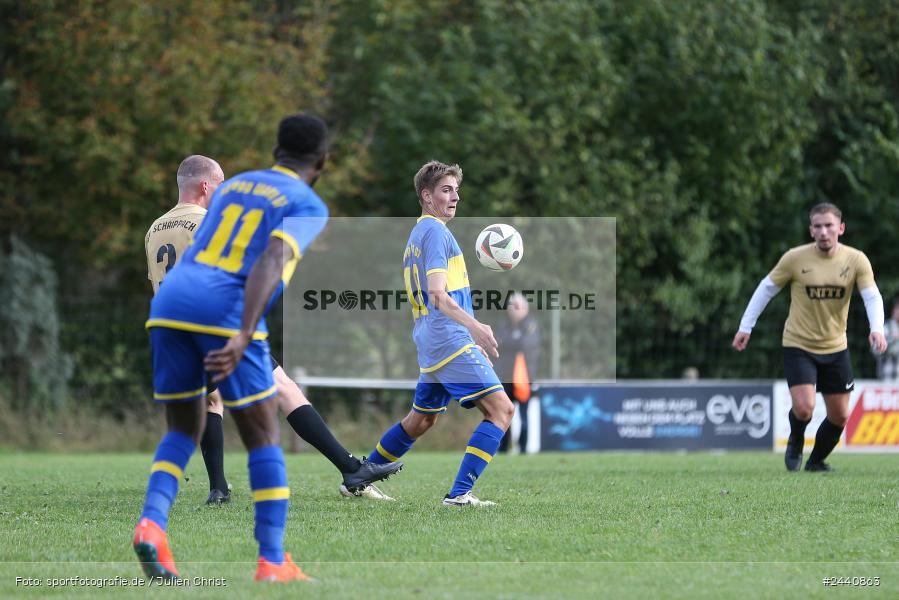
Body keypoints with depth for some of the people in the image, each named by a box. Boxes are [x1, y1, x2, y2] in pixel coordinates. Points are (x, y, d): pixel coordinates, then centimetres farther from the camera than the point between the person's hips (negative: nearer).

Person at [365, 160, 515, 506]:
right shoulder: (436, 231, -9)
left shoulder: (416, 235, 21)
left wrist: (471, 333, 31)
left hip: (429, 345, 10)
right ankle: (460, 493, -21)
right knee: (501, 409, -13)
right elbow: (438, 295, -20)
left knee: (421, 419, 23)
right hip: (452, 341, -10)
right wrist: (475, 326, -33)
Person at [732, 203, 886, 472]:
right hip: (798, 346, -3)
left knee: (839, 416, 7)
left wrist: (877, 329, -33)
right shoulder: (795, 258, -12)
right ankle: (796, 441, 16)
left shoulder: (856, 260, -8)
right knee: (804, 408, -19)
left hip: (836, 348, 3)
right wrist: (745, 327, 1)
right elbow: (766, 288, -1)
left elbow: (872, 297, -14)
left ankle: (816, 461, 34)